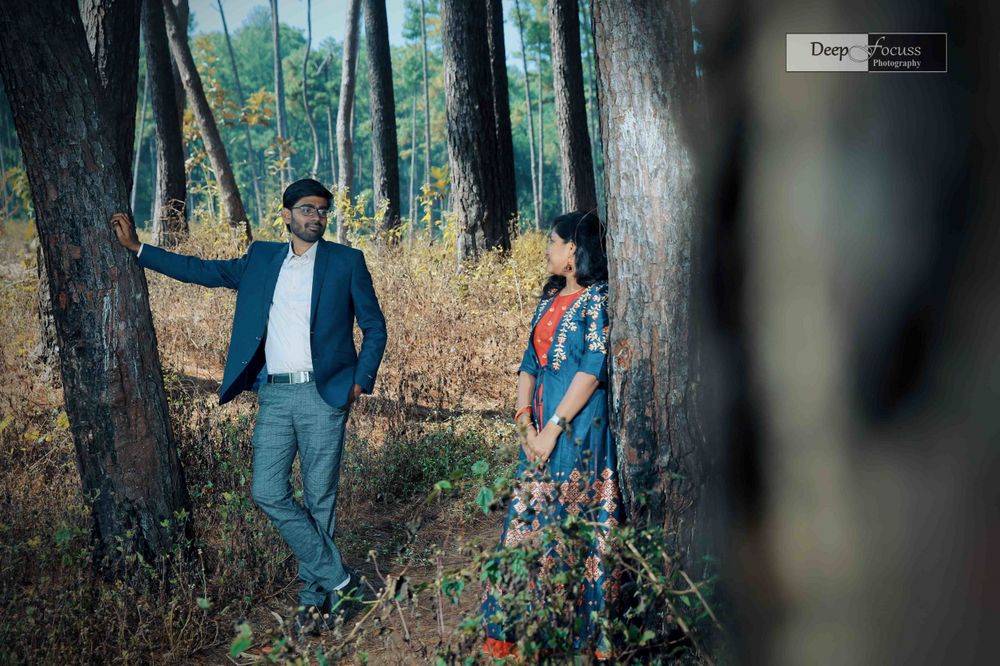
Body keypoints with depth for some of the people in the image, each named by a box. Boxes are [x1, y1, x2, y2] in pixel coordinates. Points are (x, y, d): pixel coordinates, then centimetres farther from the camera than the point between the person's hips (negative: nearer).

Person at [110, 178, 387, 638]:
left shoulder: (346, 261, 4)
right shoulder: (261, 258, 14)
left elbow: (375, 327, 7)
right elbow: (203, 271, 18)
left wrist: (361, 381, -3)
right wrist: (136, 247, 17)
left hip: (324, 395, -3)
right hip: (274, 396, 4)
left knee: (319, 498, 1)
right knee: (268, 493, -3)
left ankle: (314, 597, 15)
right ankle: (337, 581, 8)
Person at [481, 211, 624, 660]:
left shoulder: (598, 298, -7)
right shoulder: (549, 300, 16)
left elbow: (593, 368, -15)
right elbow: (529, 364, 14)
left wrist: (553, 428, -16)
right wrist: (524, 420, -1)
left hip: (580, 428, -7)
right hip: (542, 428, 7)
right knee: (528, 521, 7)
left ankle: (582, 634, 11)